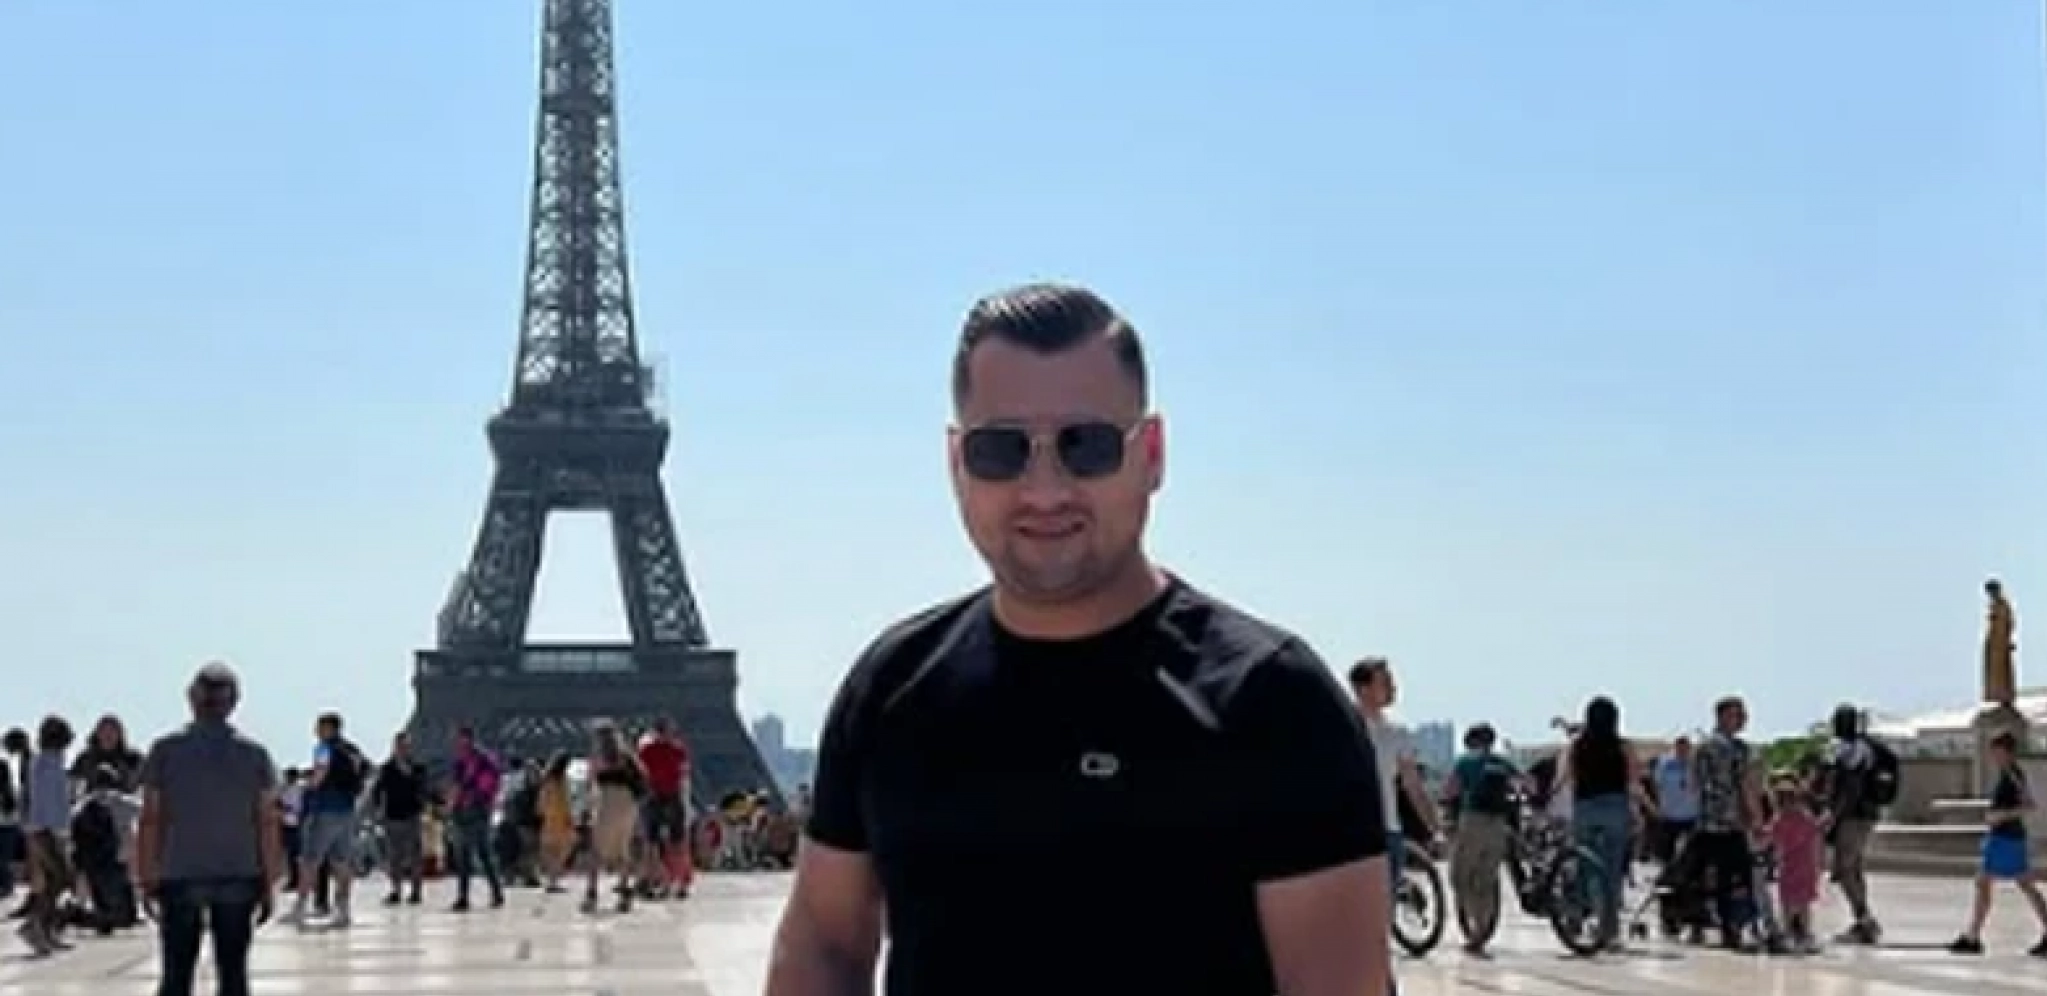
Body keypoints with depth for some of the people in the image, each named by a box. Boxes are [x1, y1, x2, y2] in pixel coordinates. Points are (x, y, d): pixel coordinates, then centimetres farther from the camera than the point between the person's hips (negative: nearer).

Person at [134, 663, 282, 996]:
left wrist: (146, 880, 2)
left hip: (180, 878, -1)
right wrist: (269, 884, 4)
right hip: (238, 880, 1)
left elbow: (151, 821, -4)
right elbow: (267, 824, -2)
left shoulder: (165, 750, -2)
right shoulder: (254, 754, 0)